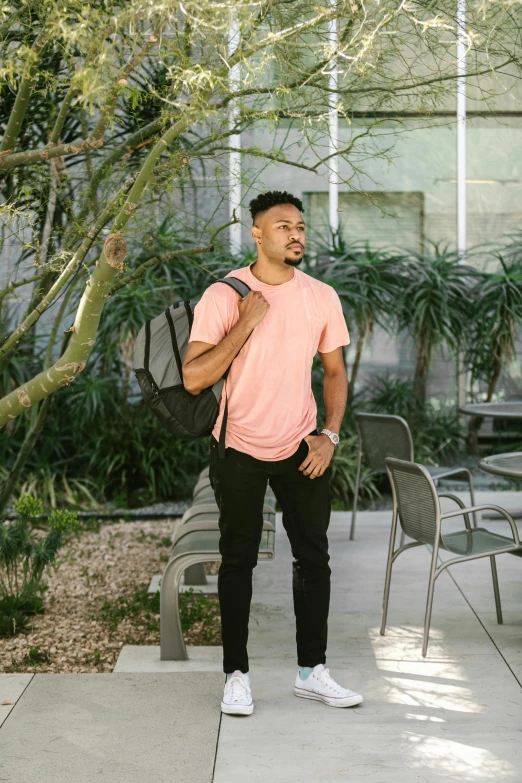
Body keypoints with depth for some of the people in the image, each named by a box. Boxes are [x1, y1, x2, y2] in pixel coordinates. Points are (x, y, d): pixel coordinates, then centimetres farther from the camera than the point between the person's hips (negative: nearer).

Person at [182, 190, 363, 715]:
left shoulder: (321, 297, -1)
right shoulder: (223, 296, -11)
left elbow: (335, 372, 9)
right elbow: (193, 379, -16)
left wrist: (329, 434, -4)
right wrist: (245, 324, -22)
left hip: (300, 449, 3)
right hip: (239, 447, -3)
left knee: (313, 557, 6)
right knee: (238, 561, 6)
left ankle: (311, 671, 19)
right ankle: (236, 675, 16)